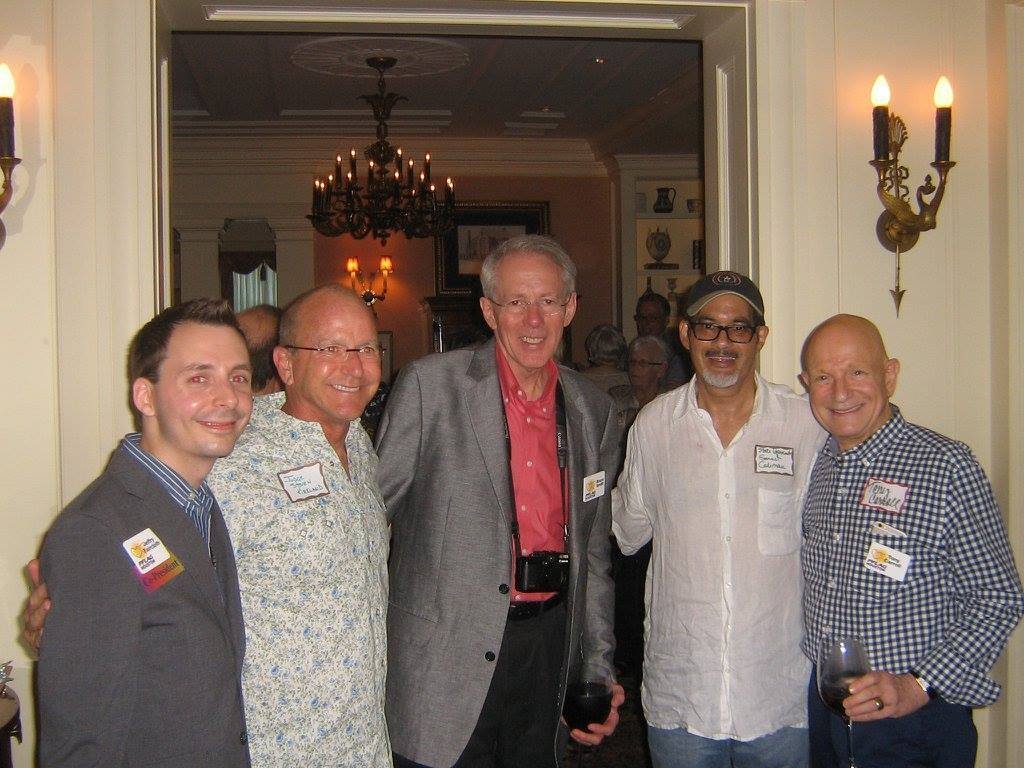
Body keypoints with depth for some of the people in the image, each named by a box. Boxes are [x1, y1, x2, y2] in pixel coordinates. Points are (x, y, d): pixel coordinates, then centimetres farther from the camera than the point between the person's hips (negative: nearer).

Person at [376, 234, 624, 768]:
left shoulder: (594, 411, 7)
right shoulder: (429, 384, -7)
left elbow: (592, 554, 13)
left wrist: (597, 673, 11)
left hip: (549, 643, 4)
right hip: (445, 658, -4)